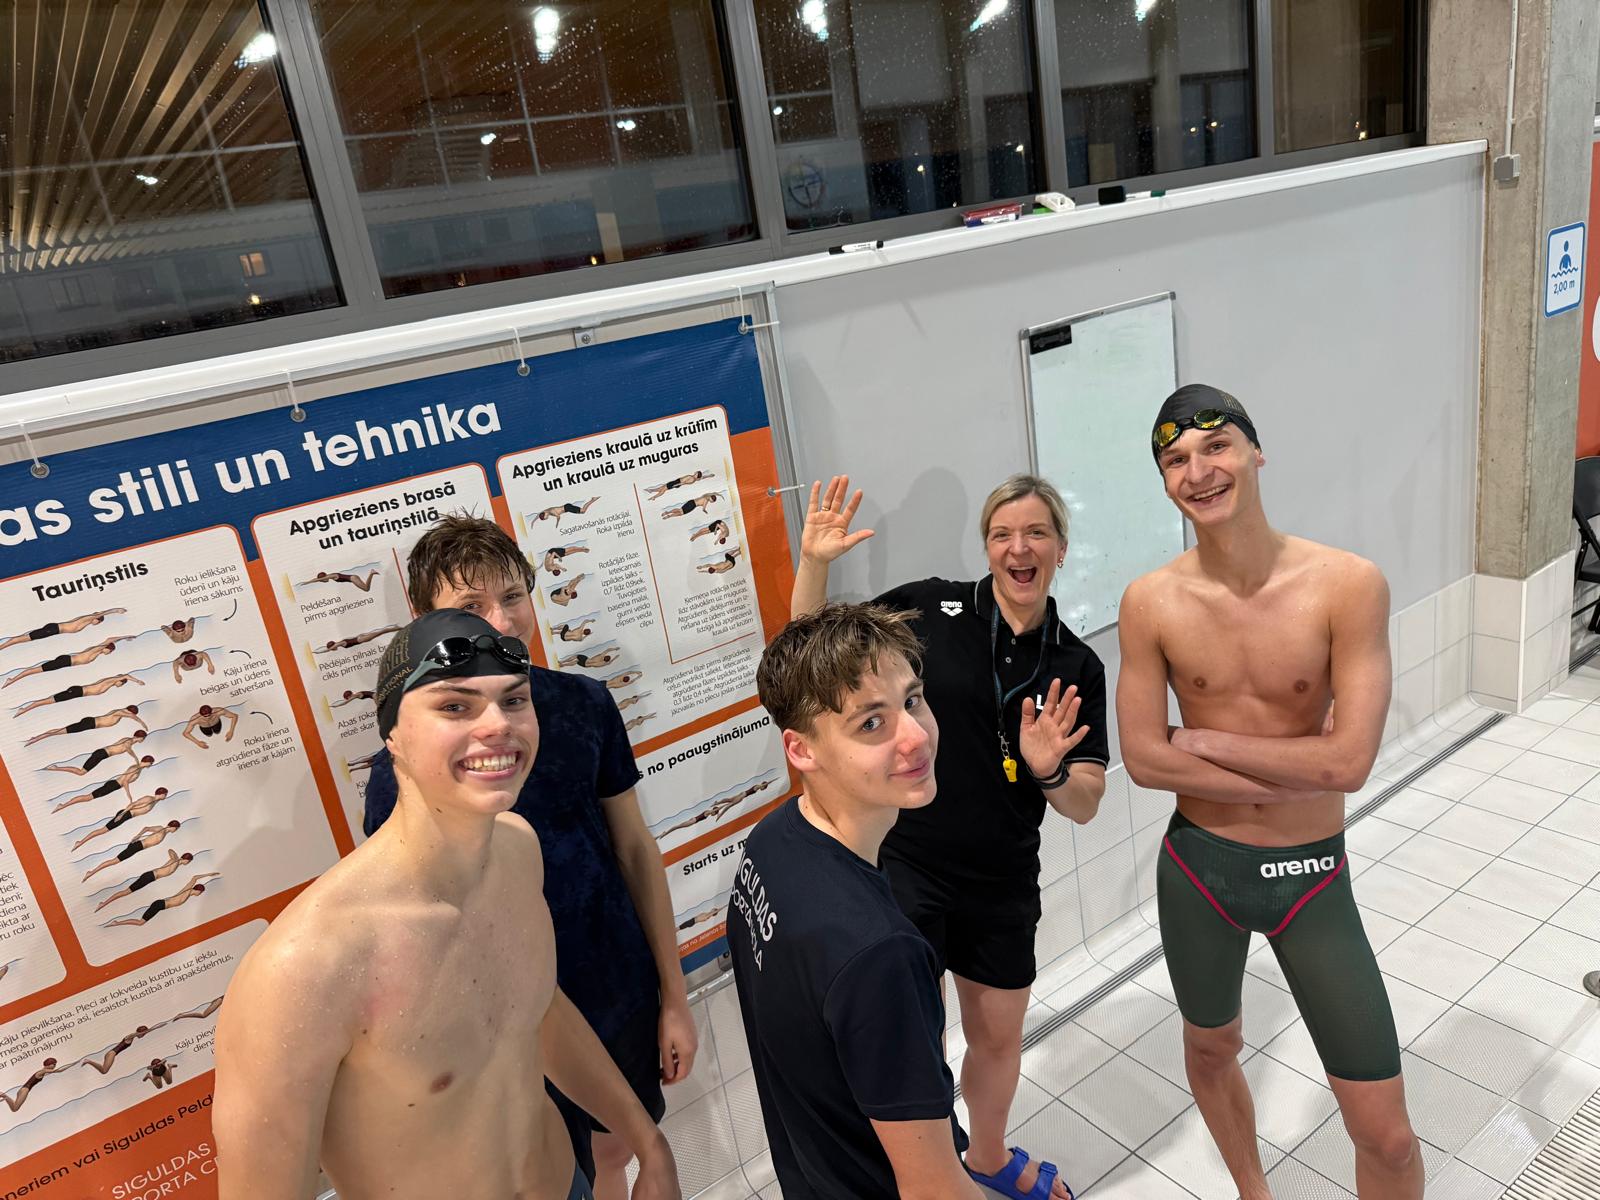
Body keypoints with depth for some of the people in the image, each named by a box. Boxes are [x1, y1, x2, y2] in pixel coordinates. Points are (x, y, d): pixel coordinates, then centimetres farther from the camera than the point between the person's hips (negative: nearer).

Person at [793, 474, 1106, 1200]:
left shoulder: (1077, 668, -1)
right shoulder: (929, 609, -9)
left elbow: (1085, 805, -1)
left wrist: (1049, 770, -23)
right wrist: (814, 564, -17)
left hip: (1003, 886, 4)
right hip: (903, 866, -3)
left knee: (999, 1037, 22)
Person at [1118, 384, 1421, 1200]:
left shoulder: (1349, 585, -17)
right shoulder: (1151, 602, -12)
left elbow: (1349, 761, -21)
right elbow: (1143, 760, -14)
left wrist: (1204, 739, -14)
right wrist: (1297, 776, -16)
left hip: (1312, 877, -1)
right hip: (1199, 868, 2)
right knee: (1211, 1051, 26)